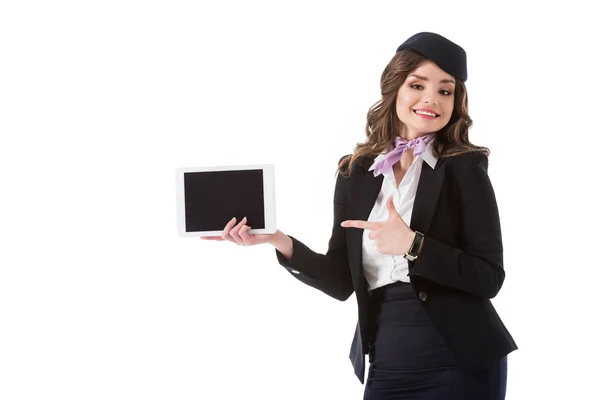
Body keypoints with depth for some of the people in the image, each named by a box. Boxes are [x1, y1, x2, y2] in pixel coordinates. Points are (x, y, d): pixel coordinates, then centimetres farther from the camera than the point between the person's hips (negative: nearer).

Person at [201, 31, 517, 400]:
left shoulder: (465, 168, -4)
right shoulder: (356, 172, 5)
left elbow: (489, 277, -10)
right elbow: (341, 281, 4)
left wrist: (411, 245, -22)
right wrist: (280, 241, -10)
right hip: (385, 367, 3)